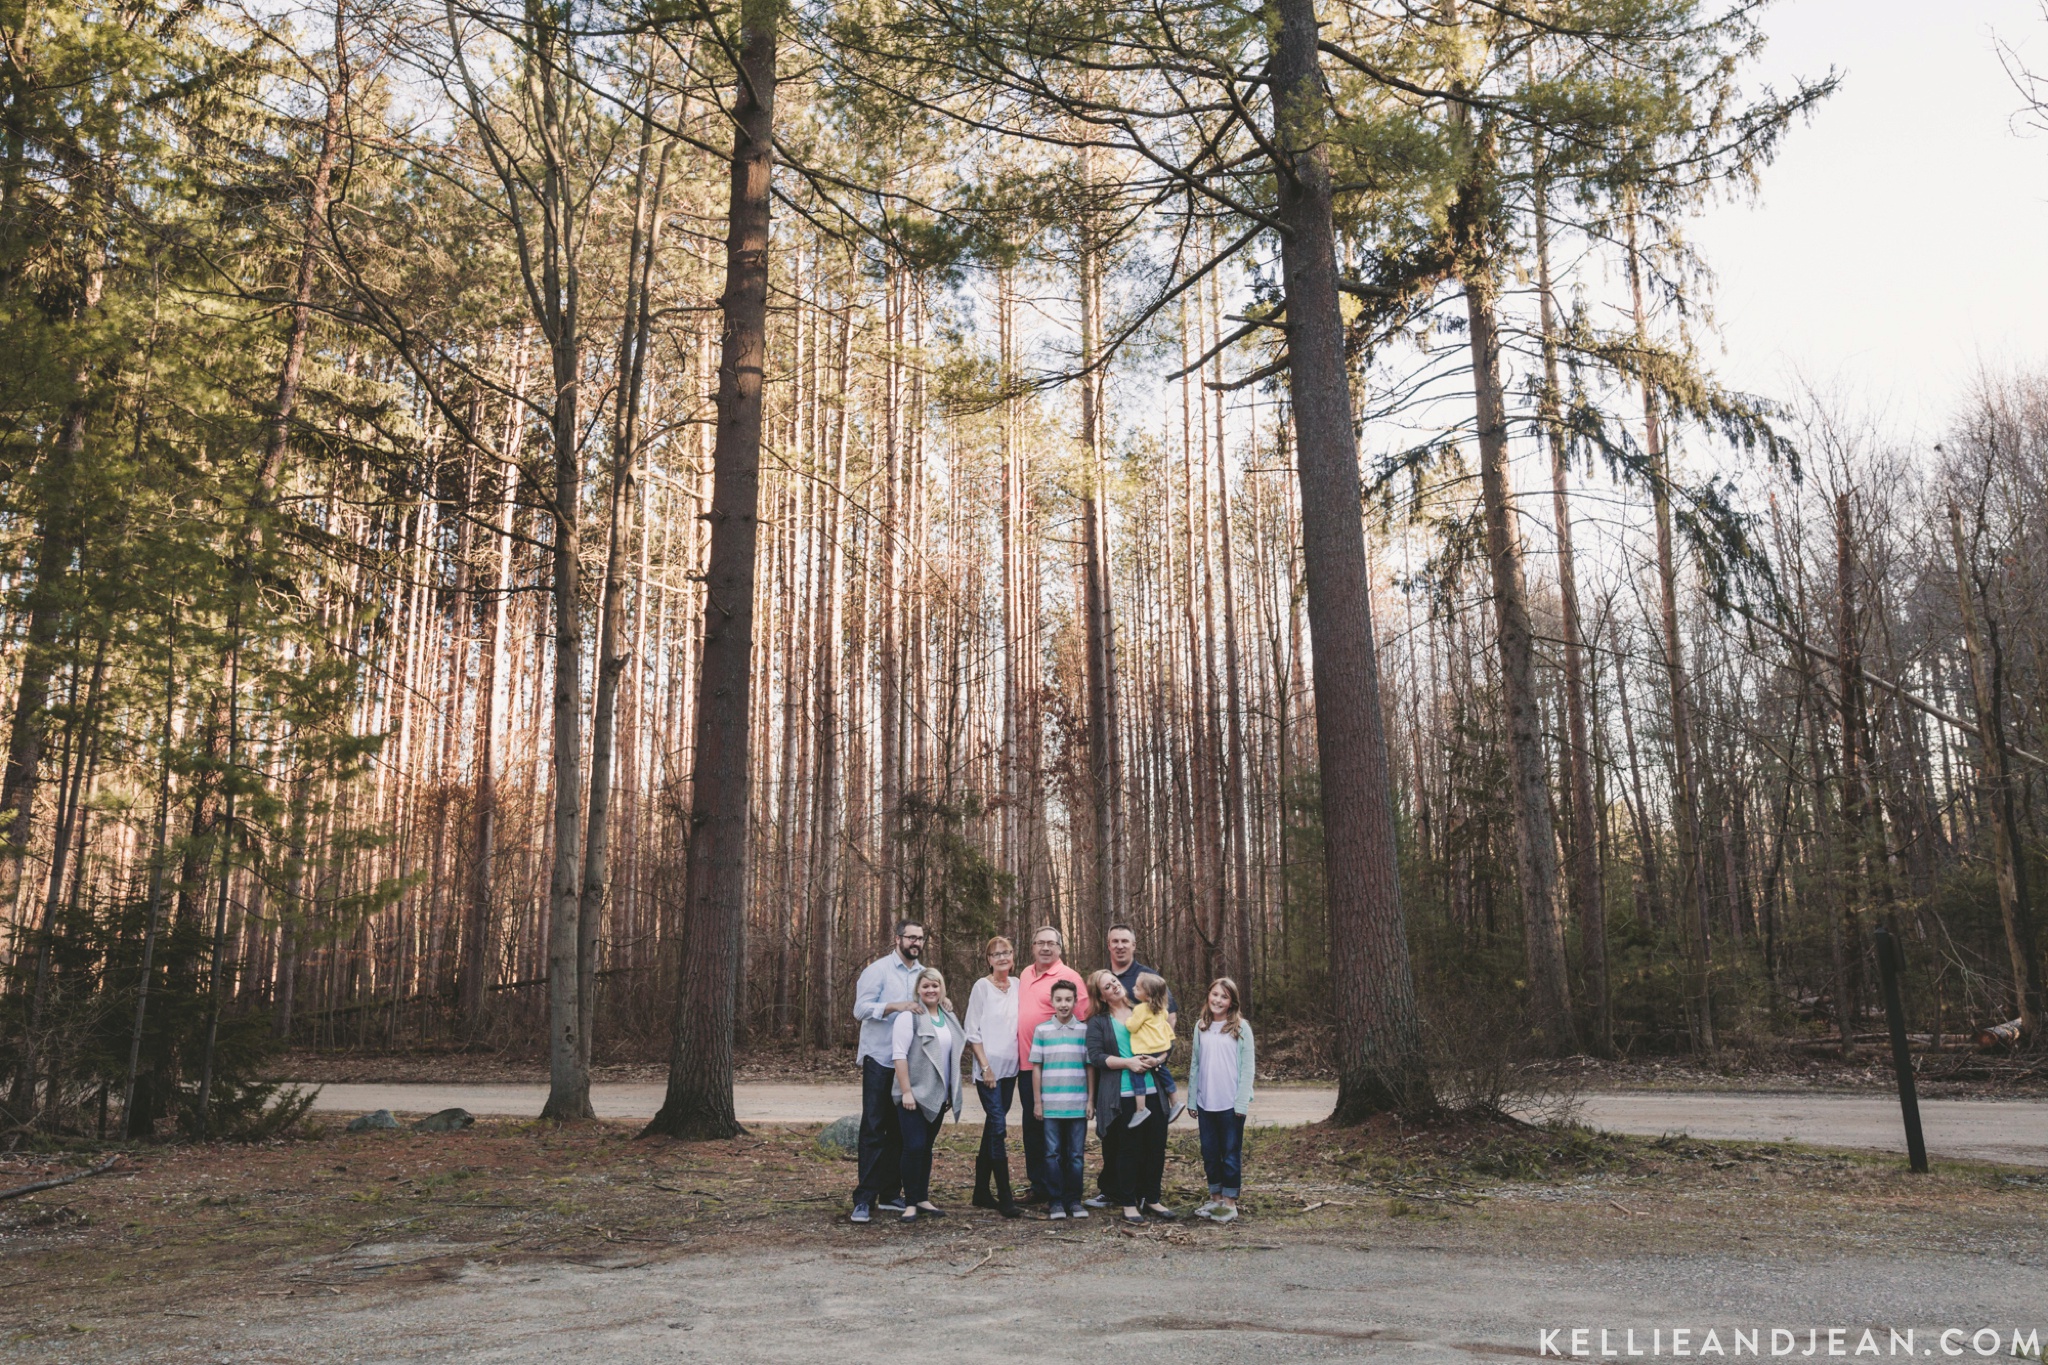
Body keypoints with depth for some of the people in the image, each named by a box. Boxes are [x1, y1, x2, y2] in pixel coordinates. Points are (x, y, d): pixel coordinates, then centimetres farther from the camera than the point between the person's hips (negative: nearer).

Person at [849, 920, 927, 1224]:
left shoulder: (924, 974, 13)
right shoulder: (878, 969, -5)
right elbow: (861, 1009, -13)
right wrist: (895, 1006, -24)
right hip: (879, 1059, -6)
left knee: (900, 1130, 9)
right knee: (873, 1129, -6)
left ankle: (890, 1194, 17)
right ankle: (864, 1199, -4)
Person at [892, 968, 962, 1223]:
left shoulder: (948, 1017, 12)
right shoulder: (909, 1017, -9)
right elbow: (899, 1055, -14)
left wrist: (952, 1092, 15)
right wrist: (906, 1091, -18)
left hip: (938, 1095, 6)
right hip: (915, 1095, -6)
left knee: (927, 1147, 12)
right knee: (914, 1147, -9)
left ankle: (923, 1199, 19)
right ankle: (910, 1202, -1)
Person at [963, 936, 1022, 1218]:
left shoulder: (1017, 986, 9)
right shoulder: (982, 986, -6)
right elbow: (972, 1030, -7)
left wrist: (1021, 1059, 7)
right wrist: (985, 1067, -11)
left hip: (1010, 1067, 6)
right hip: (989, 1067, -6)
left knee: (993, 1127, 11)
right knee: (999, 1129, -10)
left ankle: (982, 1191, 20)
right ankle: (1005, 1197, -9)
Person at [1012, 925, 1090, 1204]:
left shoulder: (1068, 977, -9)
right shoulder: (1025, 975, 13)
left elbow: (1082, 1020, -12)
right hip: (1027, 1063, 7)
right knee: (1032, 1126, 13)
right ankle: (1037, 1186, 23)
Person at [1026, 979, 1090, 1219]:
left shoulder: (1085, 1030, 3)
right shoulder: (1041, 1030, 2)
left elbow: (1090, 1067, 6)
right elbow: (1036, 1067, 5)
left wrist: (1091, 1100, 3)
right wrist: (1037, 1102, 2)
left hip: (1078, 1104, 0)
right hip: (1050, 1105, 0)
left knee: (1075, 1155, 6)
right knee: (1053, 1154, 3)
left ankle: (1074, 1200, 15)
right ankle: (1055, 1201, 11)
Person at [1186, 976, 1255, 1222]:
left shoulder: (1241, 1027, -4)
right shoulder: (1201, 1027, 7)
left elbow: (1248, 1066, -6)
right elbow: (1195, 1064, 10)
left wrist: (1242, 1102, -11)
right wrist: (1192, 1099, 7)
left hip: (1230, 1103, -4)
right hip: (1205, 1102, 4)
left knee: (1231, 1153, 5)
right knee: (1209, 1152, 11)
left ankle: (1229, 1202, 13)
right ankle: (1215, 1199, 23)